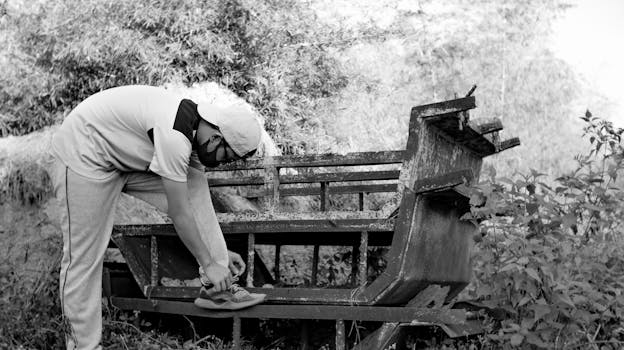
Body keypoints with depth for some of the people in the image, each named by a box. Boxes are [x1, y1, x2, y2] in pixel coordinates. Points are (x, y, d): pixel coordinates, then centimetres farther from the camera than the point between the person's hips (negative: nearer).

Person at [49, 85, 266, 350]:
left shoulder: (197, 131, -4)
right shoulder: (173, 137, -33)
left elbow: (198, 202, 7)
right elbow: (179, 214, -26)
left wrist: (219, 252, 11)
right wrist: (209, 264, -16)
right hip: (83, 156, -8)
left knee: (196, 191, -4)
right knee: (84, 258, -7)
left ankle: (216, 290, 0)